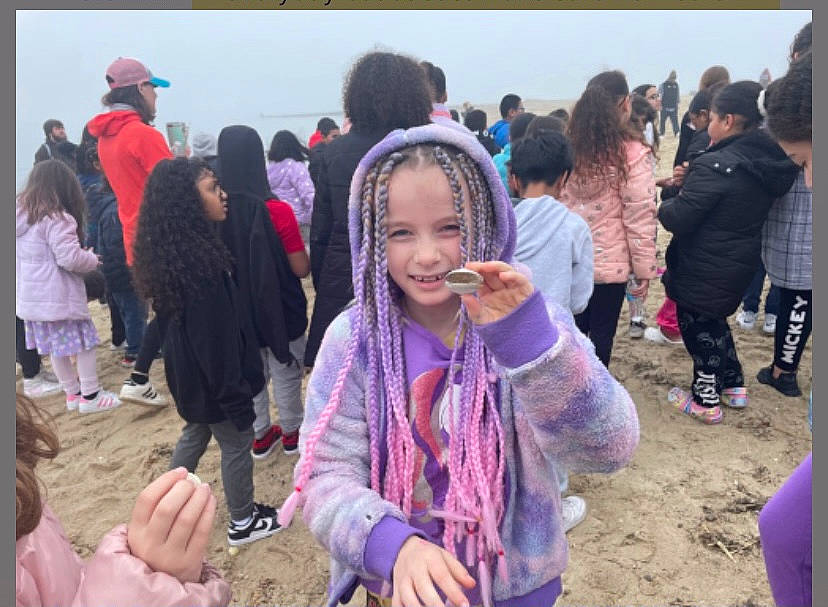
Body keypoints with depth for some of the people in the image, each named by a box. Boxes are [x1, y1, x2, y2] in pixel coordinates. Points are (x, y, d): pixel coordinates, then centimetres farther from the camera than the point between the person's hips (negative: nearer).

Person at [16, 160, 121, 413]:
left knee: (56, 347, 16)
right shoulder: (57, 218, -17)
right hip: (60, 296, -8)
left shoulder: (20, 213, 10)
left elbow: (17, 256, 16)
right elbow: (70, 258, -21)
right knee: (84, 343, 3)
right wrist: (93, 259, -3)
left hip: (30, 295, 9)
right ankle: (90, 396, 10)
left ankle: (72, 393, 27)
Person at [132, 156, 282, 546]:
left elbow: (170, 321, 10)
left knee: (196, 433, 26)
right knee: (236, 443, 10)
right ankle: (243, 523, 30)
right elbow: (214, 339, -27)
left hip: (188, 373, 9)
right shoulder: (199, 260, -29)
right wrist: (236, 397, -20)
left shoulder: (171, 251, 0)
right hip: (211, 377, -9)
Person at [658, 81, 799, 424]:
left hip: (703, 269, -8)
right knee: (715, 321, 26)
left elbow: (677, 219, -22)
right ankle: (733, 386, 36)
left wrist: (663, 206, -1)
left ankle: (705, 401, 22)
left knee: (698, 328, 9)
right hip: (740, 264, 8)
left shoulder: (717, 166, -25)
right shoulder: (767, 163, 1)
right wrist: (689, 182, 5)